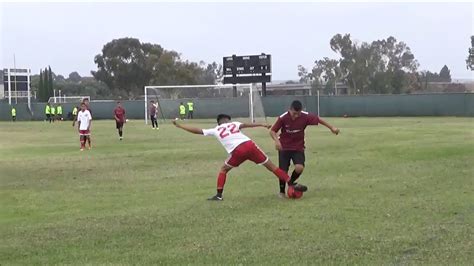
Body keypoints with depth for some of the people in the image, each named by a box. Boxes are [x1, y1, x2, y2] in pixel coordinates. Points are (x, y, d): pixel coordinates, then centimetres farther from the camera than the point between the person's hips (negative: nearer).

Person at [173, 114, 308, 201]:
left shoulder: (215, 130, 22)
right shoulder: (234, 124, 22)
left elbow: (197, 130, 25)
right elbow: (245, 125, 0)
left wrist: (179, 126, 34)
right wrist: (262, 125, -8)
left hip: (237, 151, -1)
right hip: (249, 145, 1)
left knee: (223, 170, 24)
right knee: (271, 166, 7)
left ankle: (219, 195, 17)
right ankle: (292, 184, 1)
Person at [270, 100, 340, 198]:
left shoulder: (305, 116, -16)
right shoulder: (283, 118, -18)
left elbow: (318, 119, -1)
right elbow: (272, 131, -12)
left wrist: (331, 127, 3)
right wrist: (276, 140, -32)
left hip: (298, 147, 1)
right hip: (284, 147, -1)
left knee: (299, 168, -21)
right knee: (283, 171, -5)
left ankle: (291, 182, 12)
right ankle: (282, 191, 23)